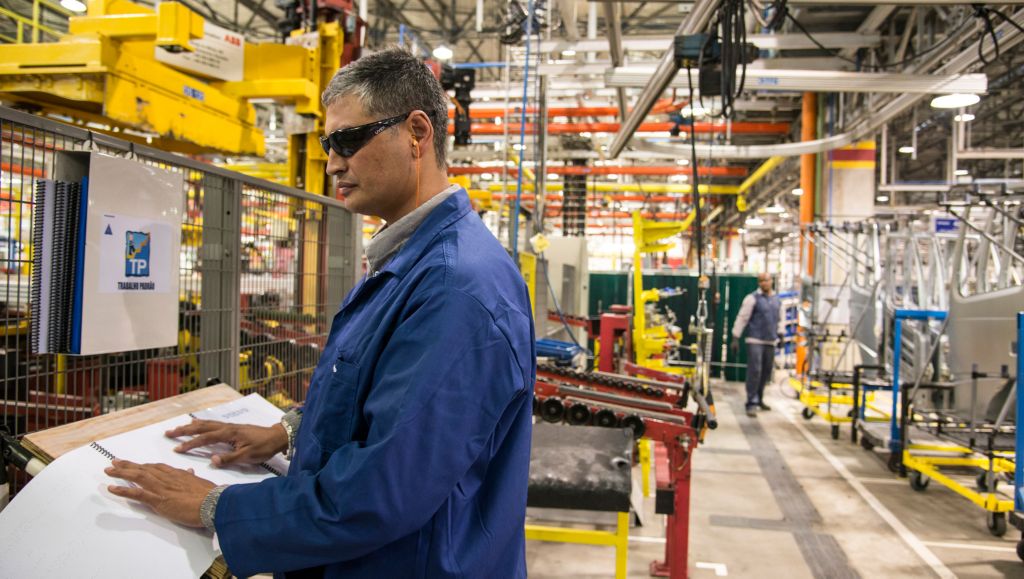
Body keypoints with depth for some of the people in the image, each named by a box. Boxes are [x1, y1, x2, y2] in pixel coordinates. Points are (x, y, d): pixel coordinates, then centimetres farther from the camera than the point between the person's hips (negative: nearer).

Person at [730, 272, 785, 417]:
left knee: (766, 372, 10)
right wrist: (735, 338, -10)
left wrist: (781, 333, 11)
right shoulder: (753, 298, -5)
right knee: (754, 371, -11)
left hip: (770, 341, 6)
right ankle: (751, 403, -8)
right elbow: (742, 318, -7)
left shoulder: (777, 300, 13)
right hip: (755, 341, -6)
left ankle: (759, 399, 25)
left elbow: (781, 318, 24)